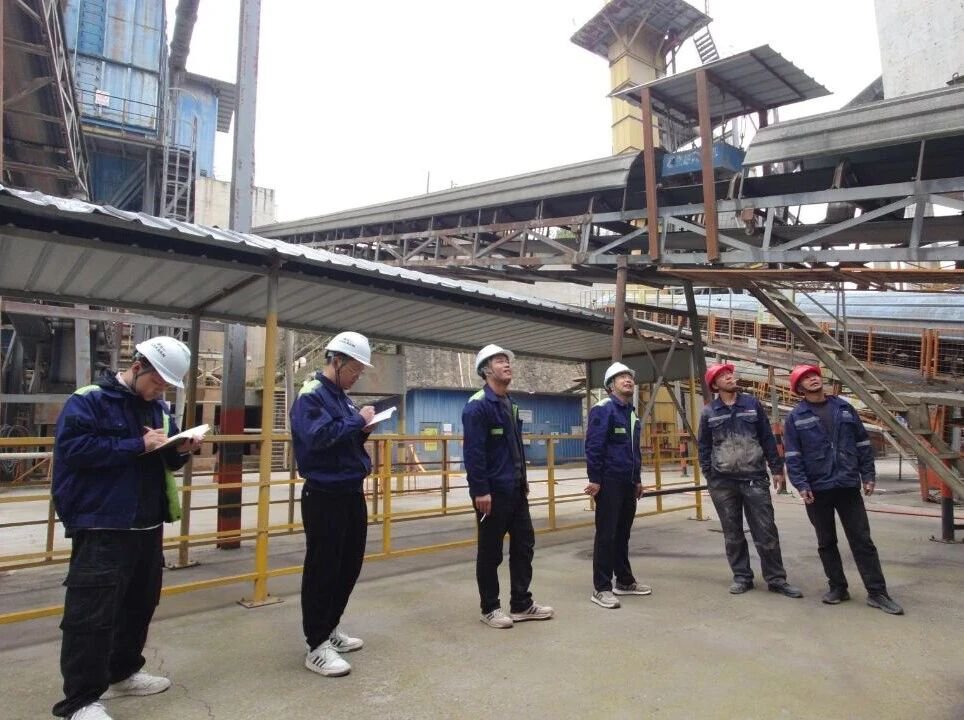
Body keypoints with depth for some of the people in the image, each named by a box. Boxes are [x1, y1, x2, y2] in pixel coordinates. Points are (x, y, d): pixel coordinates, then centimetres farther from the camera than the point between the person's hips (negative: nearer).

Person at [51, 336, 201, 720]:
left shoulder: (160, 408, 12)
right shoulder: (88, 400, -10)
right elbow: (72, 448, -22)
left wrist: (180, 450, -5)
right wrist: (138, 445, -23)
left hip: (148, 525, 8)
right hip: (102, 527, -8)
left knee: (139, 603, 18)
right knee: (92, 613, -3)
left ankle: (123, 672, 35)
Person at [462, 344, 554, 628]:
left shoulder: (510, 404, 13)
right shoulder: (477, 405, -15)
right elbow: (473, 452, -21)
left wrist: (522, 480, 18)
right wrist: (480, 490, -23)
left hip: (515, 489, 9)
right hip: (493, 492, -9)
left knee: (524, 544, 13)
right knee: (490, 552, 5)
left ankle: (522, 604, 26)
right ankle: (490, 609, 20)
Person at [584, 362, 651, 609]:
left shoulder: (632, 413, 15)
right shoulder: (603, 409, -12)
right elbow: (593, 446, -18)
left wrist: (638, 479, 21)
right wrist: (594, 479, -20)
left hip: (628, 482, 8)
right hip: (609, 482, -8)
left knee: (623, 534, 16)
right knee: (606, 535, -3)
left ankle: (625, 581, 27)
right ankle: (601, 588, 5)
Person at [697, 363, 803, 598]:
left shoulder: (752, 404, 4)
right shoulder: (709, 413, 2)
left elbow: (767, 439, 7)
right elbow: (704, 447, 7)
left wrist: (777, 469, 5)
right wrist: (709, 476, 1)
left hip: (755, 478, 0)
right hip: (723, 482, 0)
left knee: (766, 531, 1)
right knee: (733, 533, 8)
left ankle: (776, 579, 13)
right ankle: (742, 577, 20)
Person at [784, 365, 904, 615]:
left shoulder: (844, 408, 7)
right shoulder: (796, 417, -2)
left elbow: (862, 444, 9)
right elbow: (793, 456, -6)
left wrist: (868, 475, 3)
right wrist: (801, 485, -13)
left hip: (848, 485, 2)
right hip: (817, 489, -1)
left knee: (862, 540, 4)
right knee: (826, 542, 10)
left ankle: (877, 592, 12)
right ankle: (838, 587, 23)